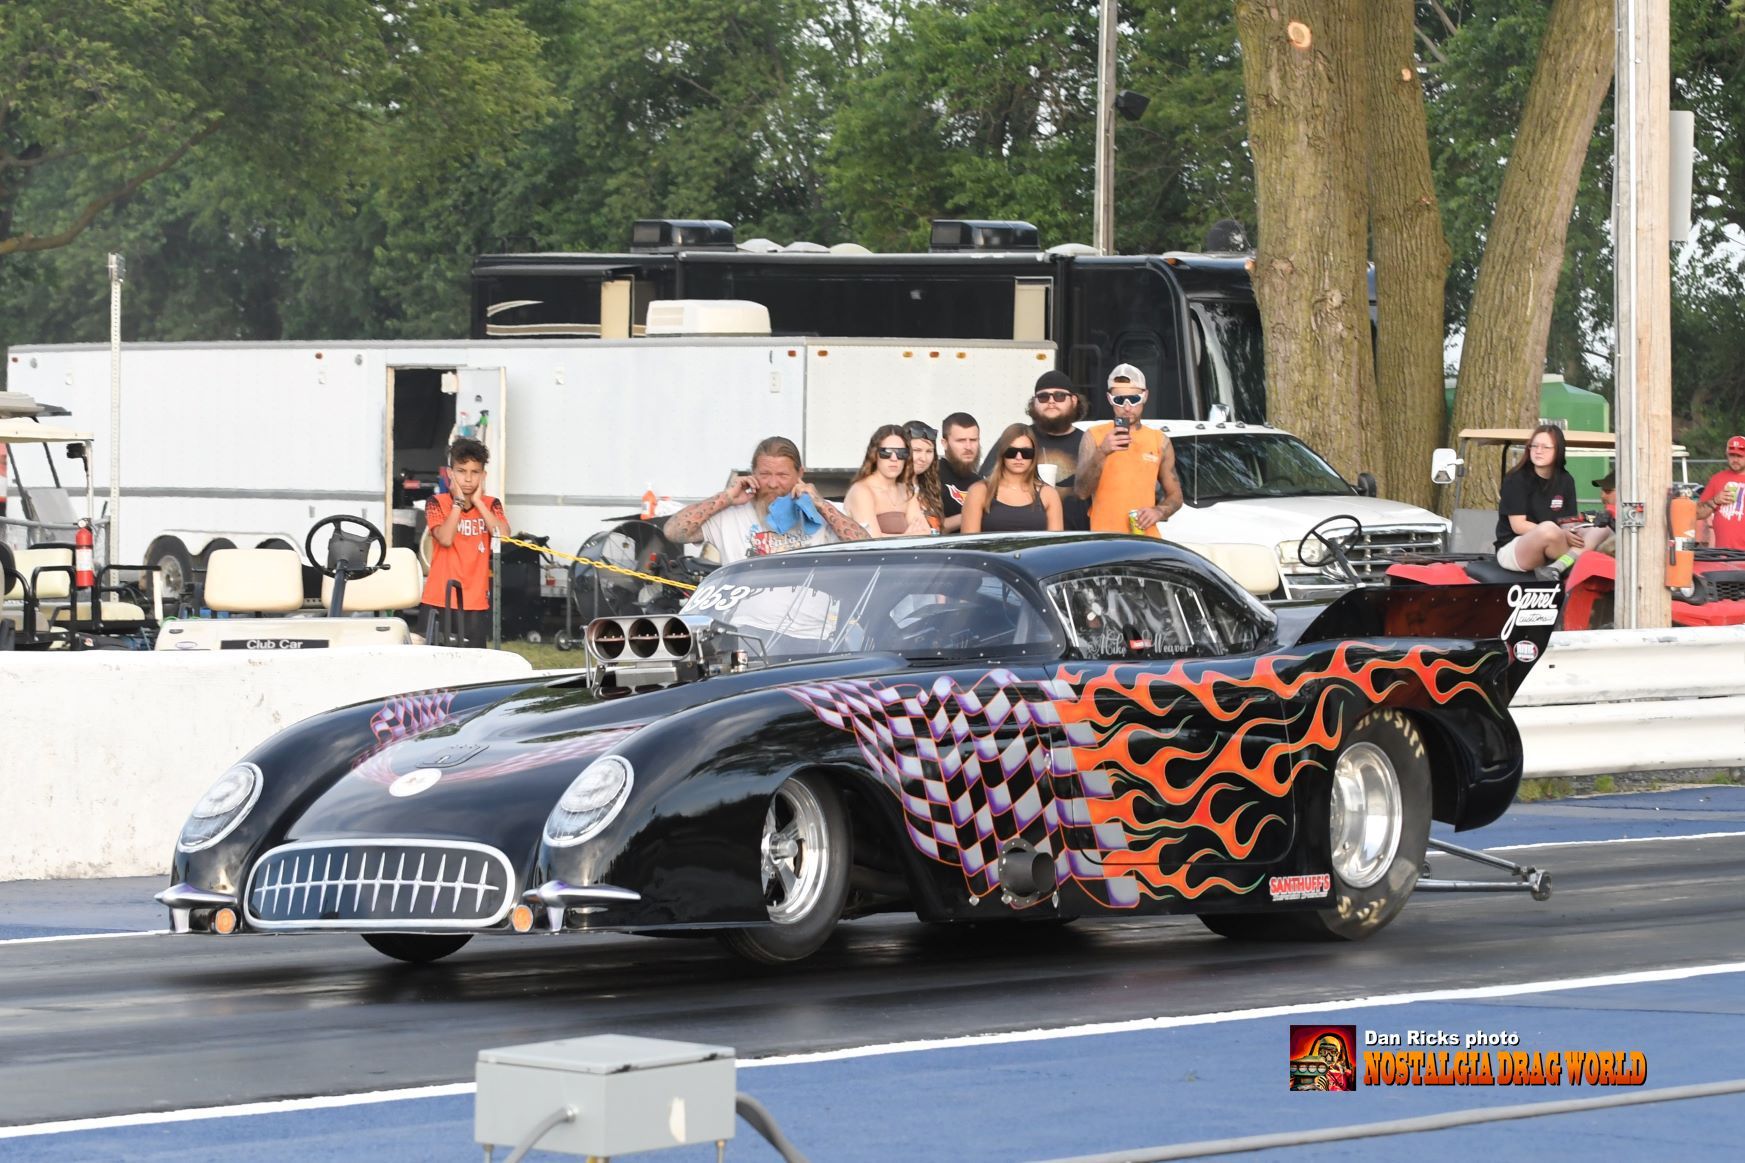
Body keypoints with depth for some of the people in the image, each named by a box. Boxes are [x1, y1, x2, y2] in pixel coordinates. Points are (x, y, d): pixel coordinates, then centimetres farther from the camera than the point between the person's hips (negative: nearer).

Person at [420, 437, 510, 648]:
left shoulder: (491, 505, 8)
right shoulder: (437, 503, 0)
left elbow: (503, 535, -11)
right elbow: (445, 538, -16)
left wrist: (477, 501, -9)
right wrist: (459, 501, -12)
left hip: (476, 604, 2)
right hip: (440, 601, -2)